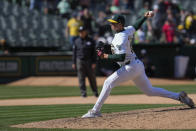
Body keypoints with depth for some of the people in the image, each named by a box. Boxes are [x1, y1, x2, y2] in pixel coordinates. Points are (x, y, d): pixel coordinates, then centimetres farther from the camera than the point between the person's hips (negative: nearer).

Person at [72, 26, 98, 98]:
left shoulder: (91, 41, 3)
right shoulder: (77, 41, 8)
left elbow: (94, 52, 1)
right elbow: (74, 52, 11)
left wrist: (94, 63, -6)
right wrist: (74, 63, 5)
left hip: (89, 61, -1)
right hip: (80, 61, 1)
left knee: (92, 77, 3)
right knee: (81, 77, -2)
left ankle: (95, 92, 14)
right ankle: (83, 92, 1)